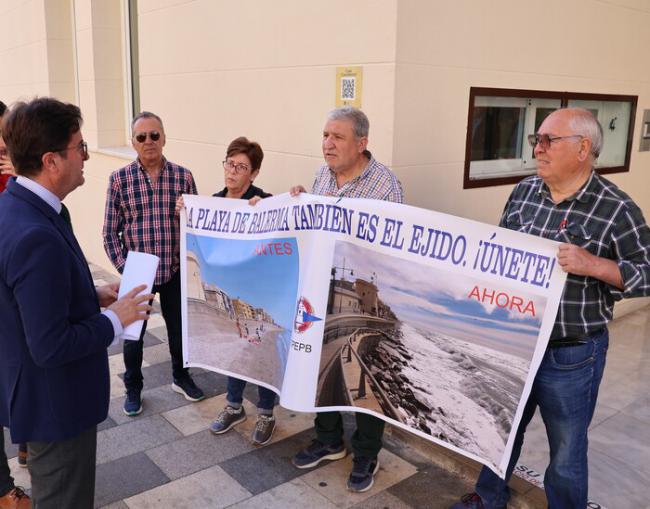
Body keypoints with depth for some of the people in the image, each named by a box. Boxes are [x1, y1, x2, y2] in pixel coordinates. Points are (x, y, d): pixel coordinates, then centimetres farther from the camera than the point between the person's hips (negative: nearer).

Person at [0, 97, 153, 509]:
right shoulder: (36, 237, -33)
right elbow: (51, 347, -30)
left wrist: (92, 296, 4)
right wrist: (115, 319, -17)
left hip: (33, 391, 10)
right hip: (55, 403, -10)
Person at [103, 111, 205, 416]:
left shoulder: (183, 176, -3)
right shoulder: (119, 179, -6)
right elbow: (110, 232, -3)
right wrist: (124, 269, -10)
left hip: (174, 270, 1)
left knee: (178, 328, 17)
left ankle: (180, 377, 41)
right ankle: (133, 388, 35)